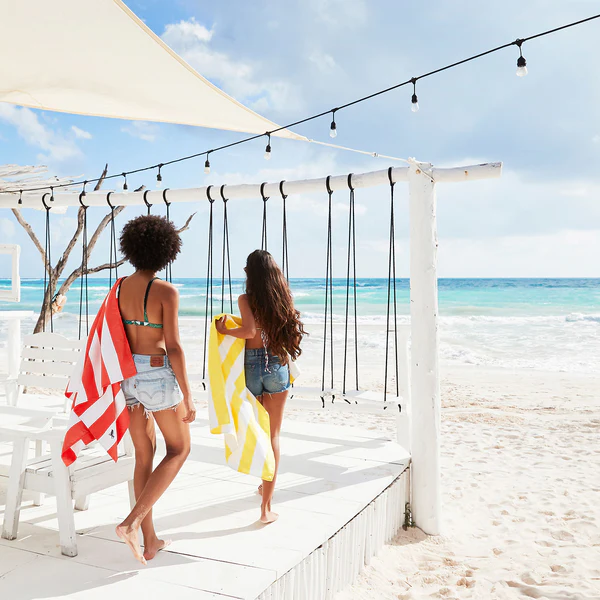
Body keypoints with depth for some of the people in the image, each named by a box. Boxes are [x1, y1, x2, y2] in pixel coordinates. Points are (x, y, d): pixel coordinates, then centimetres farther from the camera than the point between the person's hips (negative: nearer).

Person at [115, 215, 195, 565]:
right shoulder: (166, 292, -16)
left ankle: (150, 543, 22)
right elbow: (173, 347, -18)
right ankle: (132, 522, 0)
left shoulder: (120, 287, 4)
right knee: (179, 450, 14)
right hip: (159, 376, -6)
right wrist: (188, 398, -11)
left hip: (129, 375, 6)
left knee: (144, 455, 16)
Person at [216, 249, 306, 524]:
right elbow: (291, 333, 1)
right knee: (273, 434, 7)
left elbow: (249, 330, -22)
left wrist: (225, 331, -6)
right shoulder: (282, 299, 0)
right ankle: (266, 505, 5)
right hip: (278, 366, 1)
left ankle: (266, 484, 39)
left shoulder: (246, 299, -8)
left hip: (252, 365, -1)